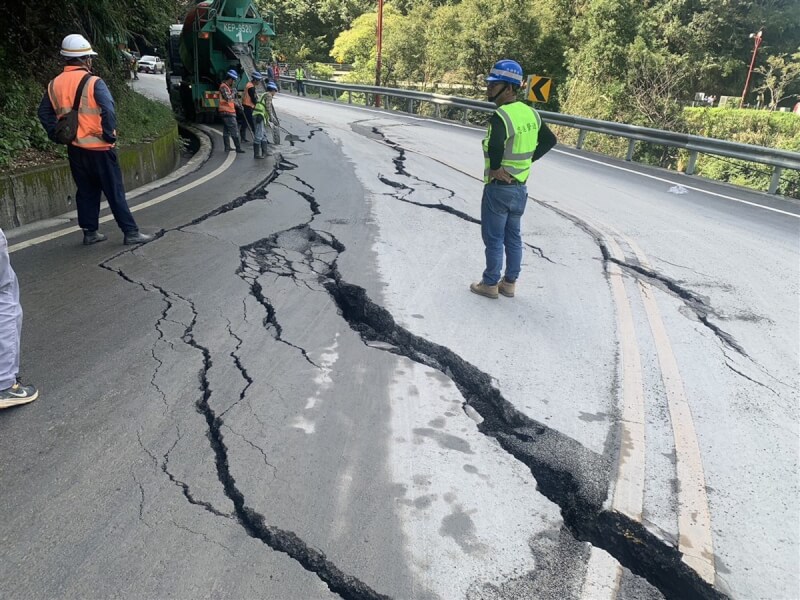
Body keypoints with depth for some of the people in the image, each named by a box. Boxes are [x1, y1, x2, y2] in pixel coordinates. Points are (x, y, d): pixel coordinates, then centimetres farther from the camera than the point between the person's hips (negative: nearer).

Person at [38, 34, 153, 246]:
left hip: (75, 149, 6)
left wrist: (57, 134, 15)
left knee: (86, 191, 16)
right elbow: (109, 110, -23)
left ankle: (89, 232, 20)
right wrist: (109, 135, -13)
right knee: (114, 192, 0)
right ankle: (131, 232, 3)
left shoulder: (55, 84, 7)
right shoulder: (93, 83, -13)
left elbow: (44, 112, 11)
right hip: (98, 148, -6)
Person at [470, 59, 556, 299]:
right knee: (513, 236, 16)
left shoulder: (500, 116, -21)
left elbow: (495, 145, -41)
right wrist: (529, 159, 10)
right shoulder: (530, 113, 4)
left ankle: (490, 284, 18)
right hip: (520, 187, 8)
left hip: (498, 187, -7)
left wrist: (495, 168, -24)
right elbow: (550, 140, 14)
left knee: (493, 238, 6)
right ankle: (509, 283, 26)